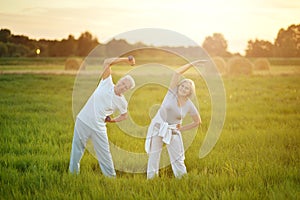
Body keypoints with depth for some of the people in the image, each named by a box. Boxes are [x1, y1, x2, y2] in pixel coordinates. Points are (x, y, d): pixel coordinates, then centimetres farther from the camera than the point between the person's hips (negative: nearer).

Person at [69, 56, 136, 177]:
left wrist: (113, 120, 5)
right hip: (83, 121, 0)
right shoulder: (107, 83, -5)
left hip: (98, 128, 0)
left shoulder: (122, 102, -3)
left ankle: (111, 177, 12)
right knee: (77, 150, 9)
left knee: (104, 154, 1)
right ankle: (73, 173, 23)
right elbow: (107, 62, -11)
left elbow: (124, 115, 18)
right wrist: (125, 60, -14)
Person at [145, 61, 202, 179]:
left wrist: (182, 129, 5)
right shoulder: (173, 92, -8)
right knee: (153, 155, 0)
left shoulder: (189, 106, -4)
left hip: (173, 132, 1)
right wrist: (192, 64, -12)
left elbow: (197, 122, 8)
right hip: (157, 127, -1)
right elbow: (177, 72, -16)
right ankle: (151, 179, 6)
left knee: (178, 158, 2)